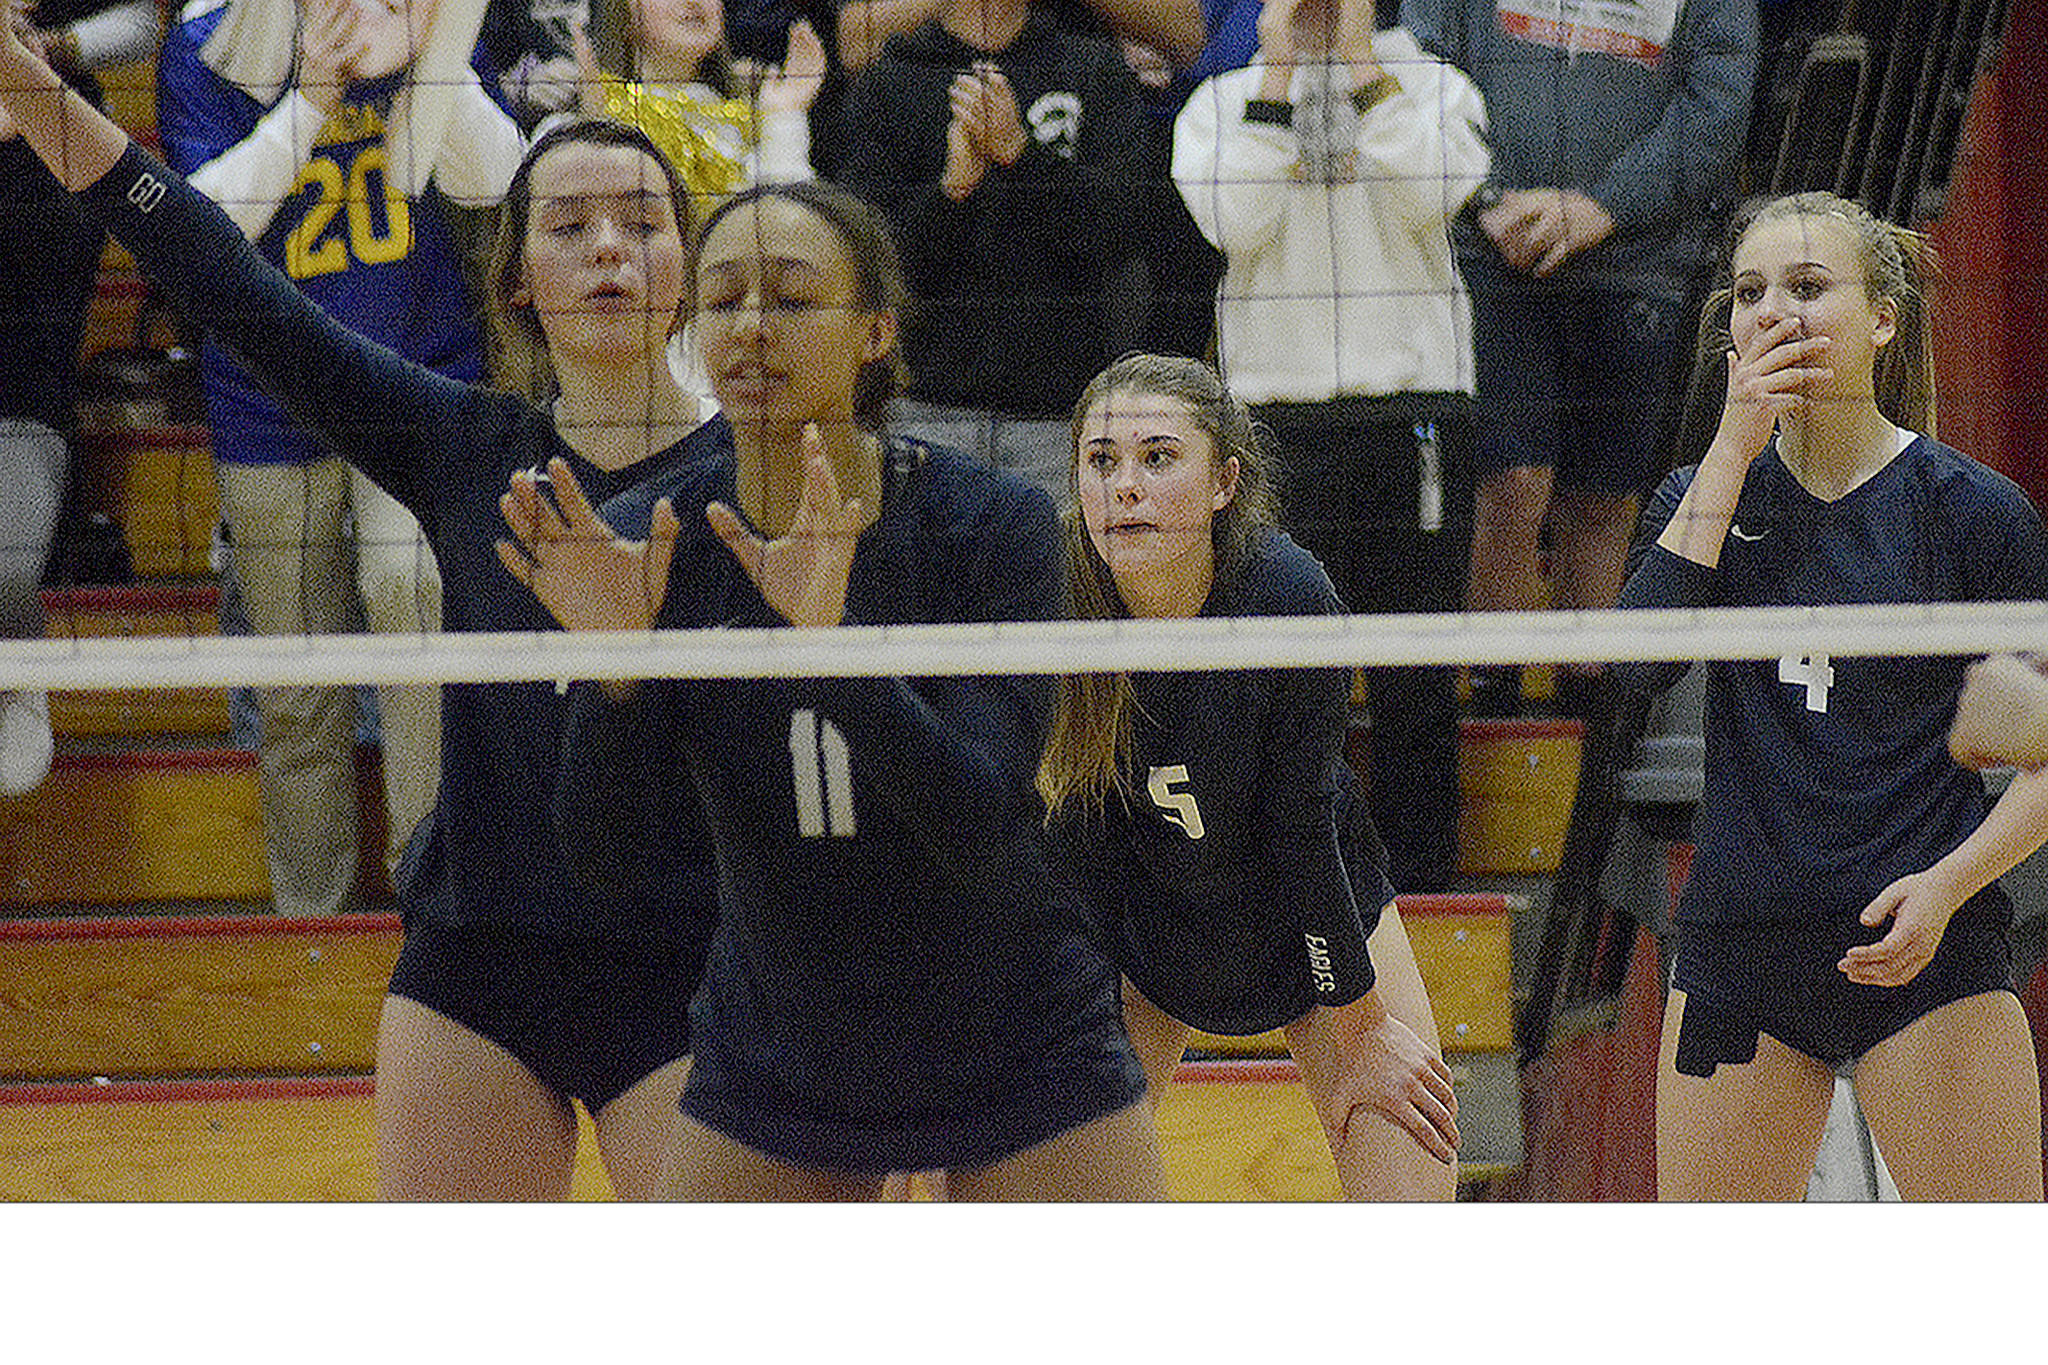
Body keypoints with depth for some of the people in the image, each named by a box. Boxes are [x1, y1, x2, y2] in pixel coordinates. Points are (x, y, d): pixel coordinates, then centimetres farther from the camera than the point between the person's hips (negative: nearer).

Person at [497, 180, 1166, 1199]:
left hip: (1022, 1069, -2)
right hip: (770, 1068, 2)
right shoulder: (647, 544, -9)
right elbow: (614, 856, -14)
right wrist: (613, 656, -31)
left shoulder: (992, 524, -16)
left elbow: (977, 826, -28)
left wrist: (828, 631, -41)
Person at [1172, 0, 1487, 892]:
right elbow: (1234, 222, -8)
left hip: (1413, 409, 0)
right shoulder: (1222, 104, 10)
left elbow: (1432, 195, -11)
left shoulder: (1433, 88, 10)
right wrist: (1276, 74, -6)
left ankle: (1419, 896, 10)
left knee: (1417, 682, 2)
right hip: (1276, 418, 0)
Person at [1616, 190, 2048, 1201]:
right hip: (1737, 952, 3)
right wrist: (1733, 448, -11)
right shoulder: (1705, 495, 8)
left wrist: (1948, 883, -16)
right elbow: (1634, 661, -12)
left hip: (1925, 954, -3)